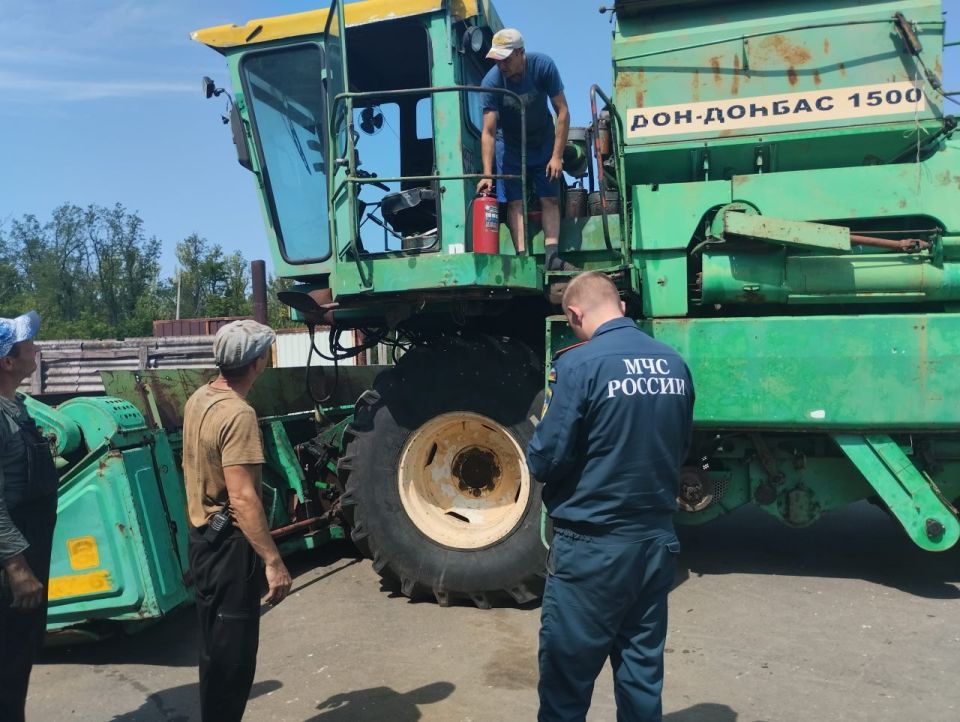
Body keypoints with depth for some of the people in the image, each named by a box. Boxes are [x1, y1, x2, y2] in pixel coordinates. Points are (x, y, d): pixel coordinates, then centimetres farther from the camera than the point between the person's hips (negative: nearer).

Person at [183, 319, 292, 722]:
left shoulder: (199, 399, 6)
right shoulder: (238, 414, -24)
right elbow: (243, 498, -28)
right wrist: (273, 561, -25)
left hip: (203, 537, 10)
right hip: (229, 544, -10)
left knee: (215, 645, 21)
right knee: (233, 649, 3)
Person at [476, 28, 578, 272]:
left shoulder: (543, 65, -23)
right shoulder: (491, 81, -24)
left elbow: (562, 111, -18)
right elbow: (488, 131, -26)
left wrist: (557, 156, -21)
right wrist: (487, 174, -35)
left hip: (544, 142, 1)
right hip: (511, 145, -1)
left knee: (550, 199, -6)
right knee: (516, 202, -10)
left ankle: (551, 256, -9)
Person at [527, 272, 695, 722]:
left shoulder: (578, 364, -17)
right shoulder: (675, 364, 2)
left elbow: (546, 460, -15)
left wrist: (536, 455, 6)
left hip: (593, 545, -6)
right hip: (656, 538, 6)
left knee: (566, 677, 10)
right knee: (642, 667, 18)